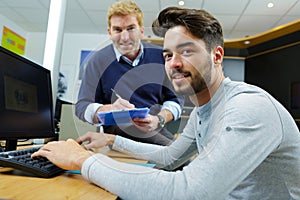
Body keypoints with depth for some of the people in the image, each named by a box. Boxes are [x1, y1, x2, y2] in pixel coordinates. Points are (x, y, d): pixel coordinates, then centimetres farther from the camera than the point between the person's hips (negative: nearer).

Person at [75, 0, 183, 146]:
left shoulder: (160, 56, 4)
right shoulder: (98, 61, -1)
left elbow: (176, 98, 8)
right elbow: (82, 107, -1)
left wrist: (160, 119, -14)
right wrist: (109, 109, -24)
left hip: (160, 132, 3)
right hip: (119, 133, -2)